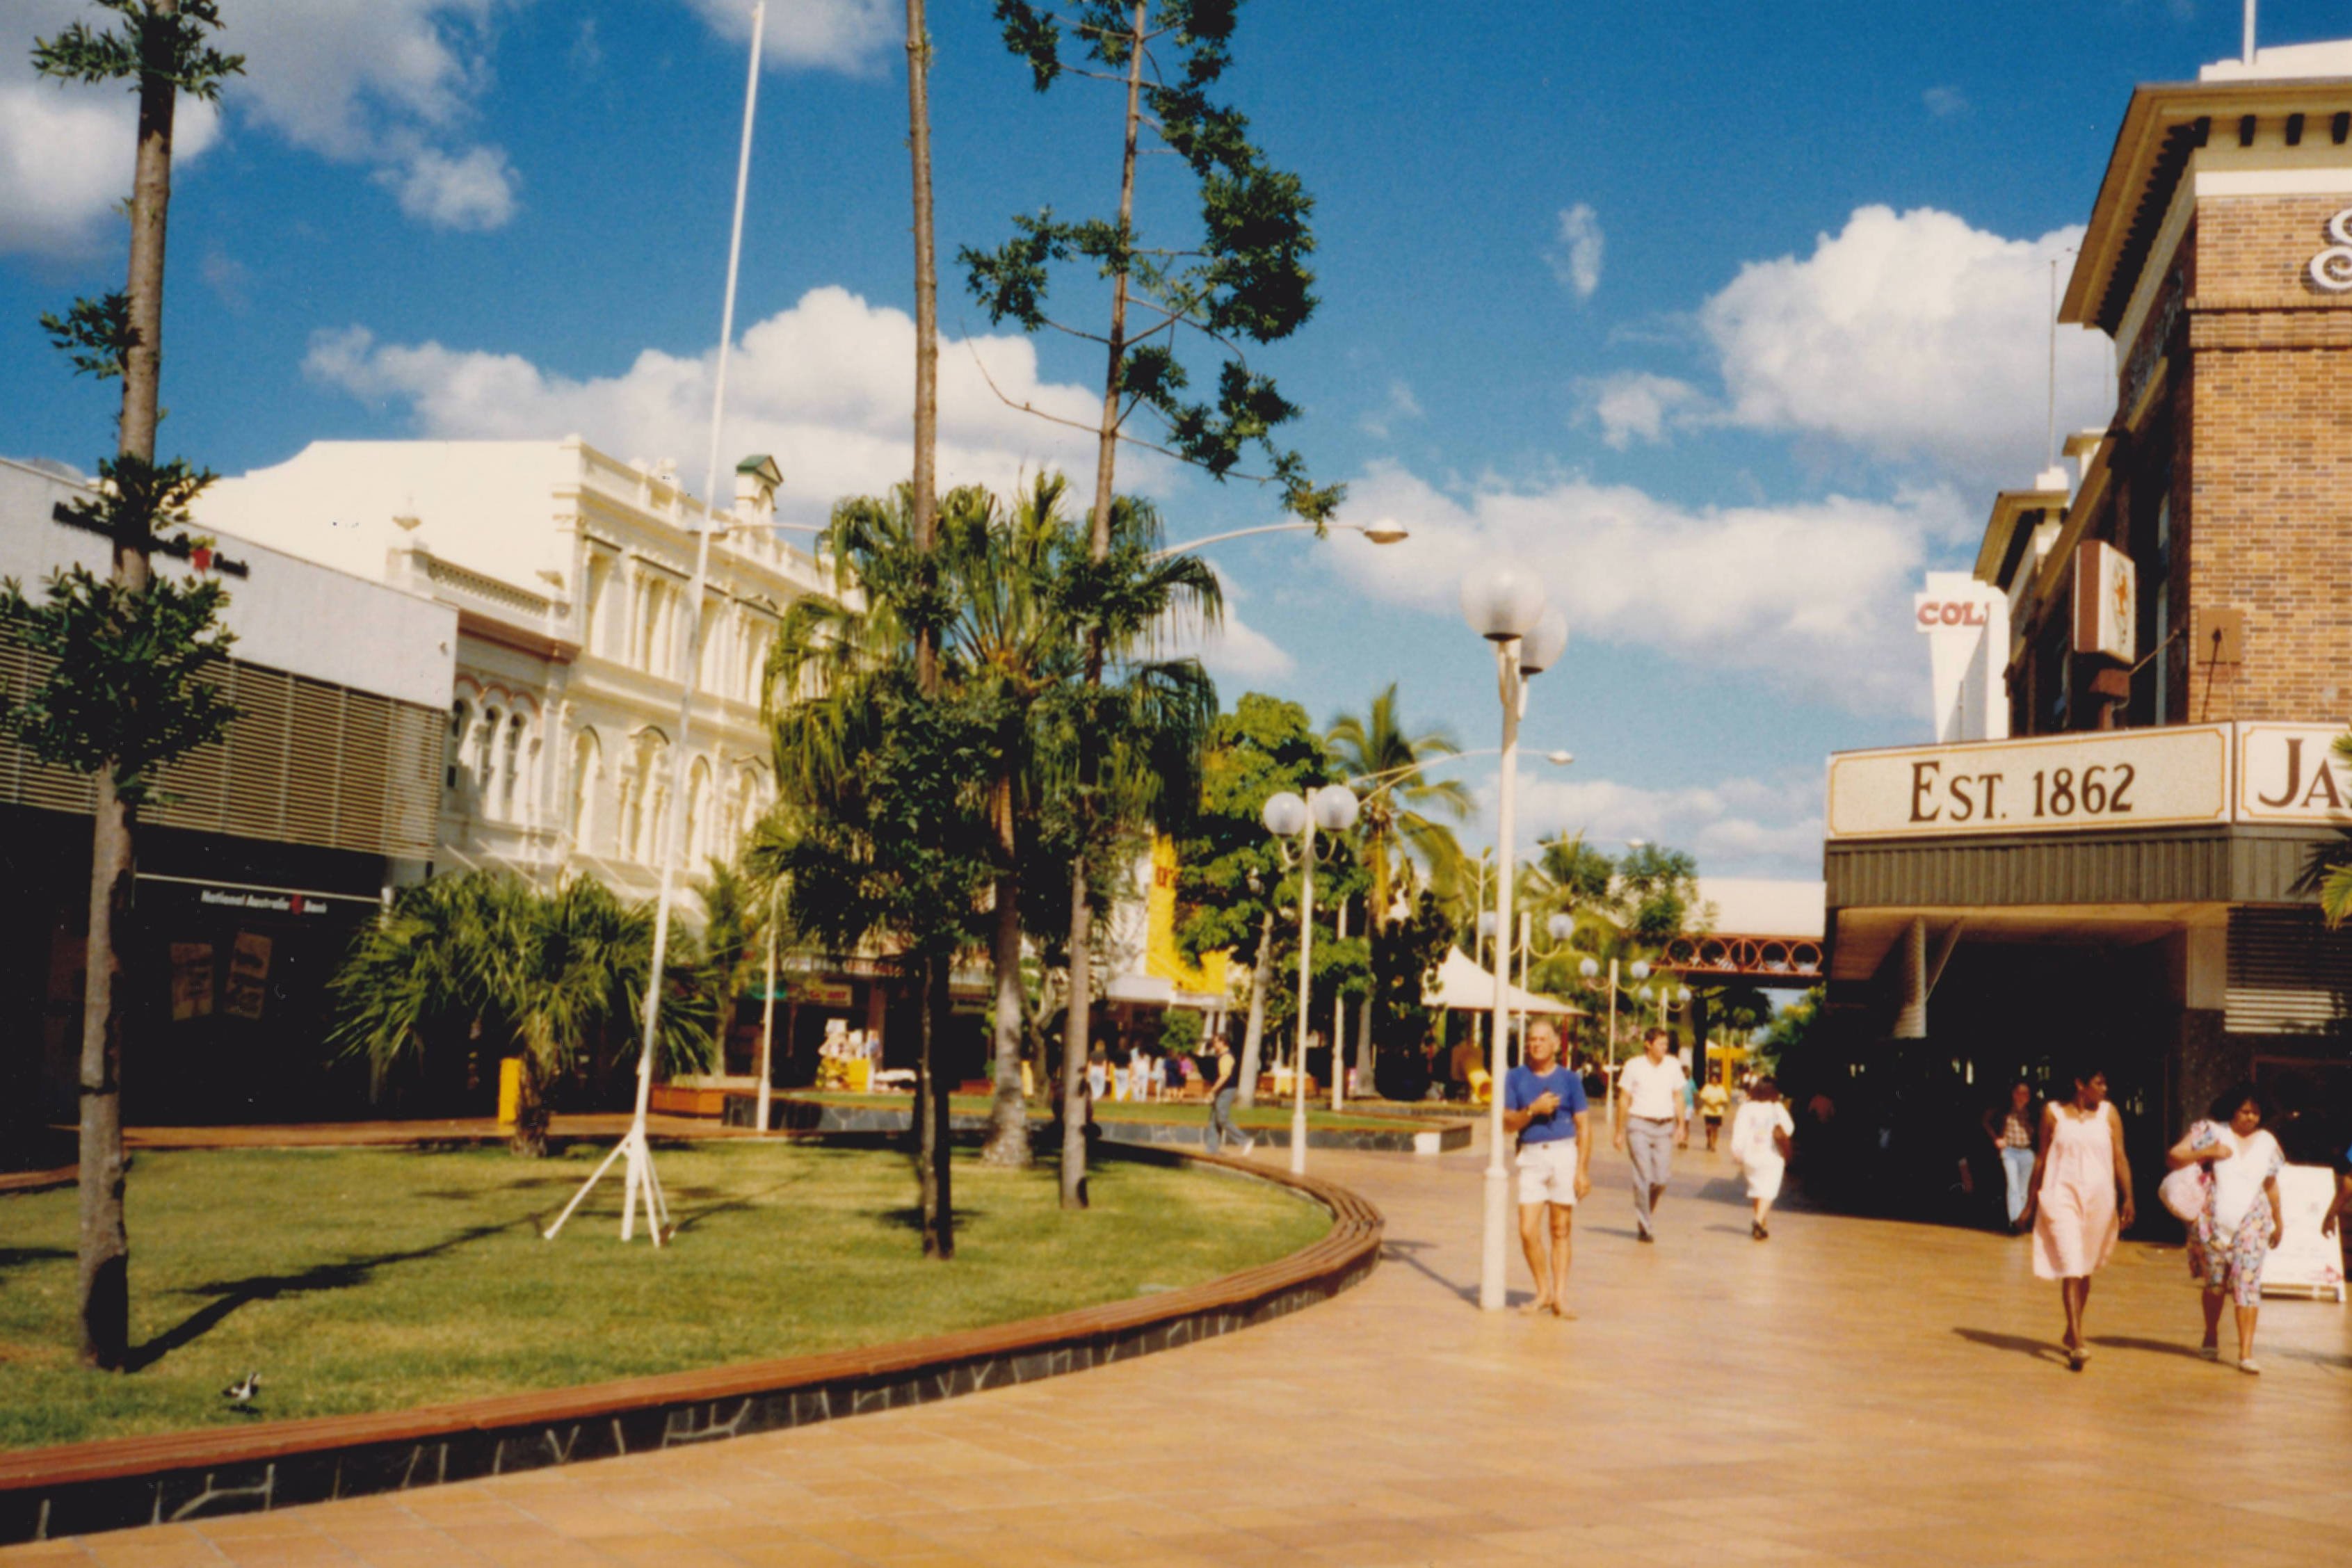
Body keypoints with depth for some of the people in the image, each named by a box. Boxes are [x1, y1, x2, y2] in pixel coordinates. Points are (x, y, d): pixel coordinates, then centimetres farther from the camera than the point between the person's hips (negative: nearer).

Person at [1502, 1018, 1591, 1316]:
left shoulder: (1569, 1080, 5)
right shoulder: (1516, 1077, 7)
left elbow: (1582, 1127, 4)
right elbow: (1508, 1124, 4)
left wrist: (1583, 1170, -3)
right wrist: (1533, 1109, -13)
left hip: (1565, 1153, -1)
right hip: (1531, 1156, 1)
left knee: (1560, 1230, 2)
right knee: (1528, 1231, -5)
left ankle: (1560, 1297, 8)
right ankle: (1543, 1292, 12)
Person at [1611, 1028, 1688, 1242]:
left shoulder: (1673, 1065, 7)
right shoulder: (1633, 1066, -1)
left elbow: (1678, 1097, 12)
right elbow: (1625, 1100, 3)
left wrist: (1681, 1126, 5)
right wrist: (1620, 1131, 2)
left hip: (1664, 1126, 3)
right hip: (1639, 1125, -3)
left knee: (1662, 1178, -2)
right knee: (1644, 1176, -9)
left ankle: (1647, 1211, 26)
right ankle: (1645, 1226, 0)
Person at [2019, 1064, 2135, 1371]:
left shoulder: (2109, 1113, 4)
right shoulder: (2053, 1112, 1)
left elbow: (2120, 1159, 2)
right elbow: (2041, 1158, 7)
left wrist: (2128, 1198, -9)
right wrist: (2031, 1202, 9)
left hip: (2099, 1197, 3)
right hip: (2062, 1196, -2)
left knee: (2085, 1269, 13)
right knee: (2070, 1268, -12)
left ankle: (2072, 1332, 31)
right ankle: (2078, 1345, -14)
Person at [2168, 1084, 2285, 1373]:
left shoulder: (2267, 1142, 9)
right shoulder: (2211, 1131, 0)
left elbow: (2271, 1186, 19)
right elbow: (2173, 1157, -5)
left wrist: (2279, 1222, 22)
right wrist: (2207, 1152, -17)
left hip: (2252, 1225, 1)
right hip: (2214, 1224, -1)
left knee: (2247, 1284, -8)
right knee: (2215, 1282, 8)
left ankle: (2246, 1353, -9)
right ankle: (2211, 1335, 32)